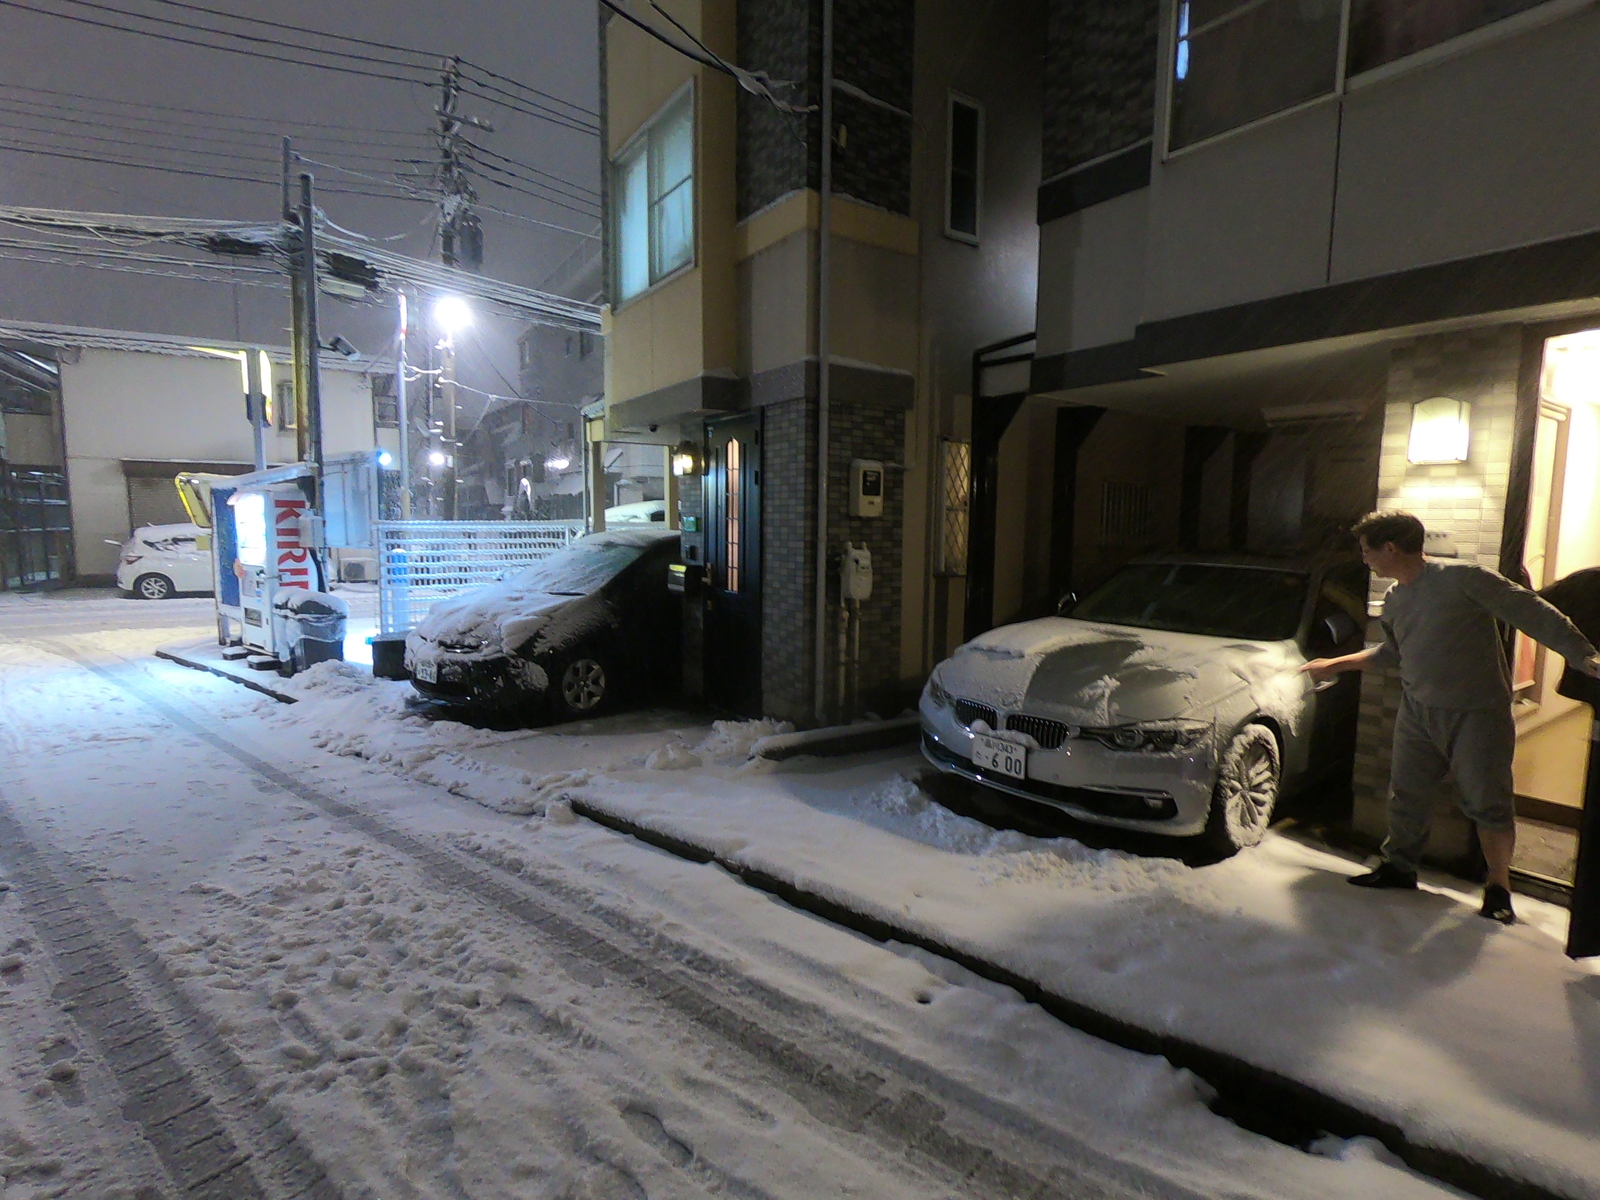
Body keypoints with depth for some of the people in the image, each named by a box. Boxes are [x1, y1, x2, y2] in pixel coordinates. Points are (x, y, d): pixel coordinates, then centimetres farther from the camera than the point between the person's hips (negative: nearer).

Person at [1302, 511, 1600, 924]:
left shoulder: (1463, 579, -15)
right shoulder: (1394, 599, 8)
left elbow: (1534, 614, -15)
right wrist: (1336, 664, 23)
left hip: (1476, 714, -7)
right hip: (1418, 711, 7)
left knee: (1488, 804, -1)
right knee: (1405, 796, 11)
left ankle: (1499, 886, 18)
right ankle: (1398, 867, 27)